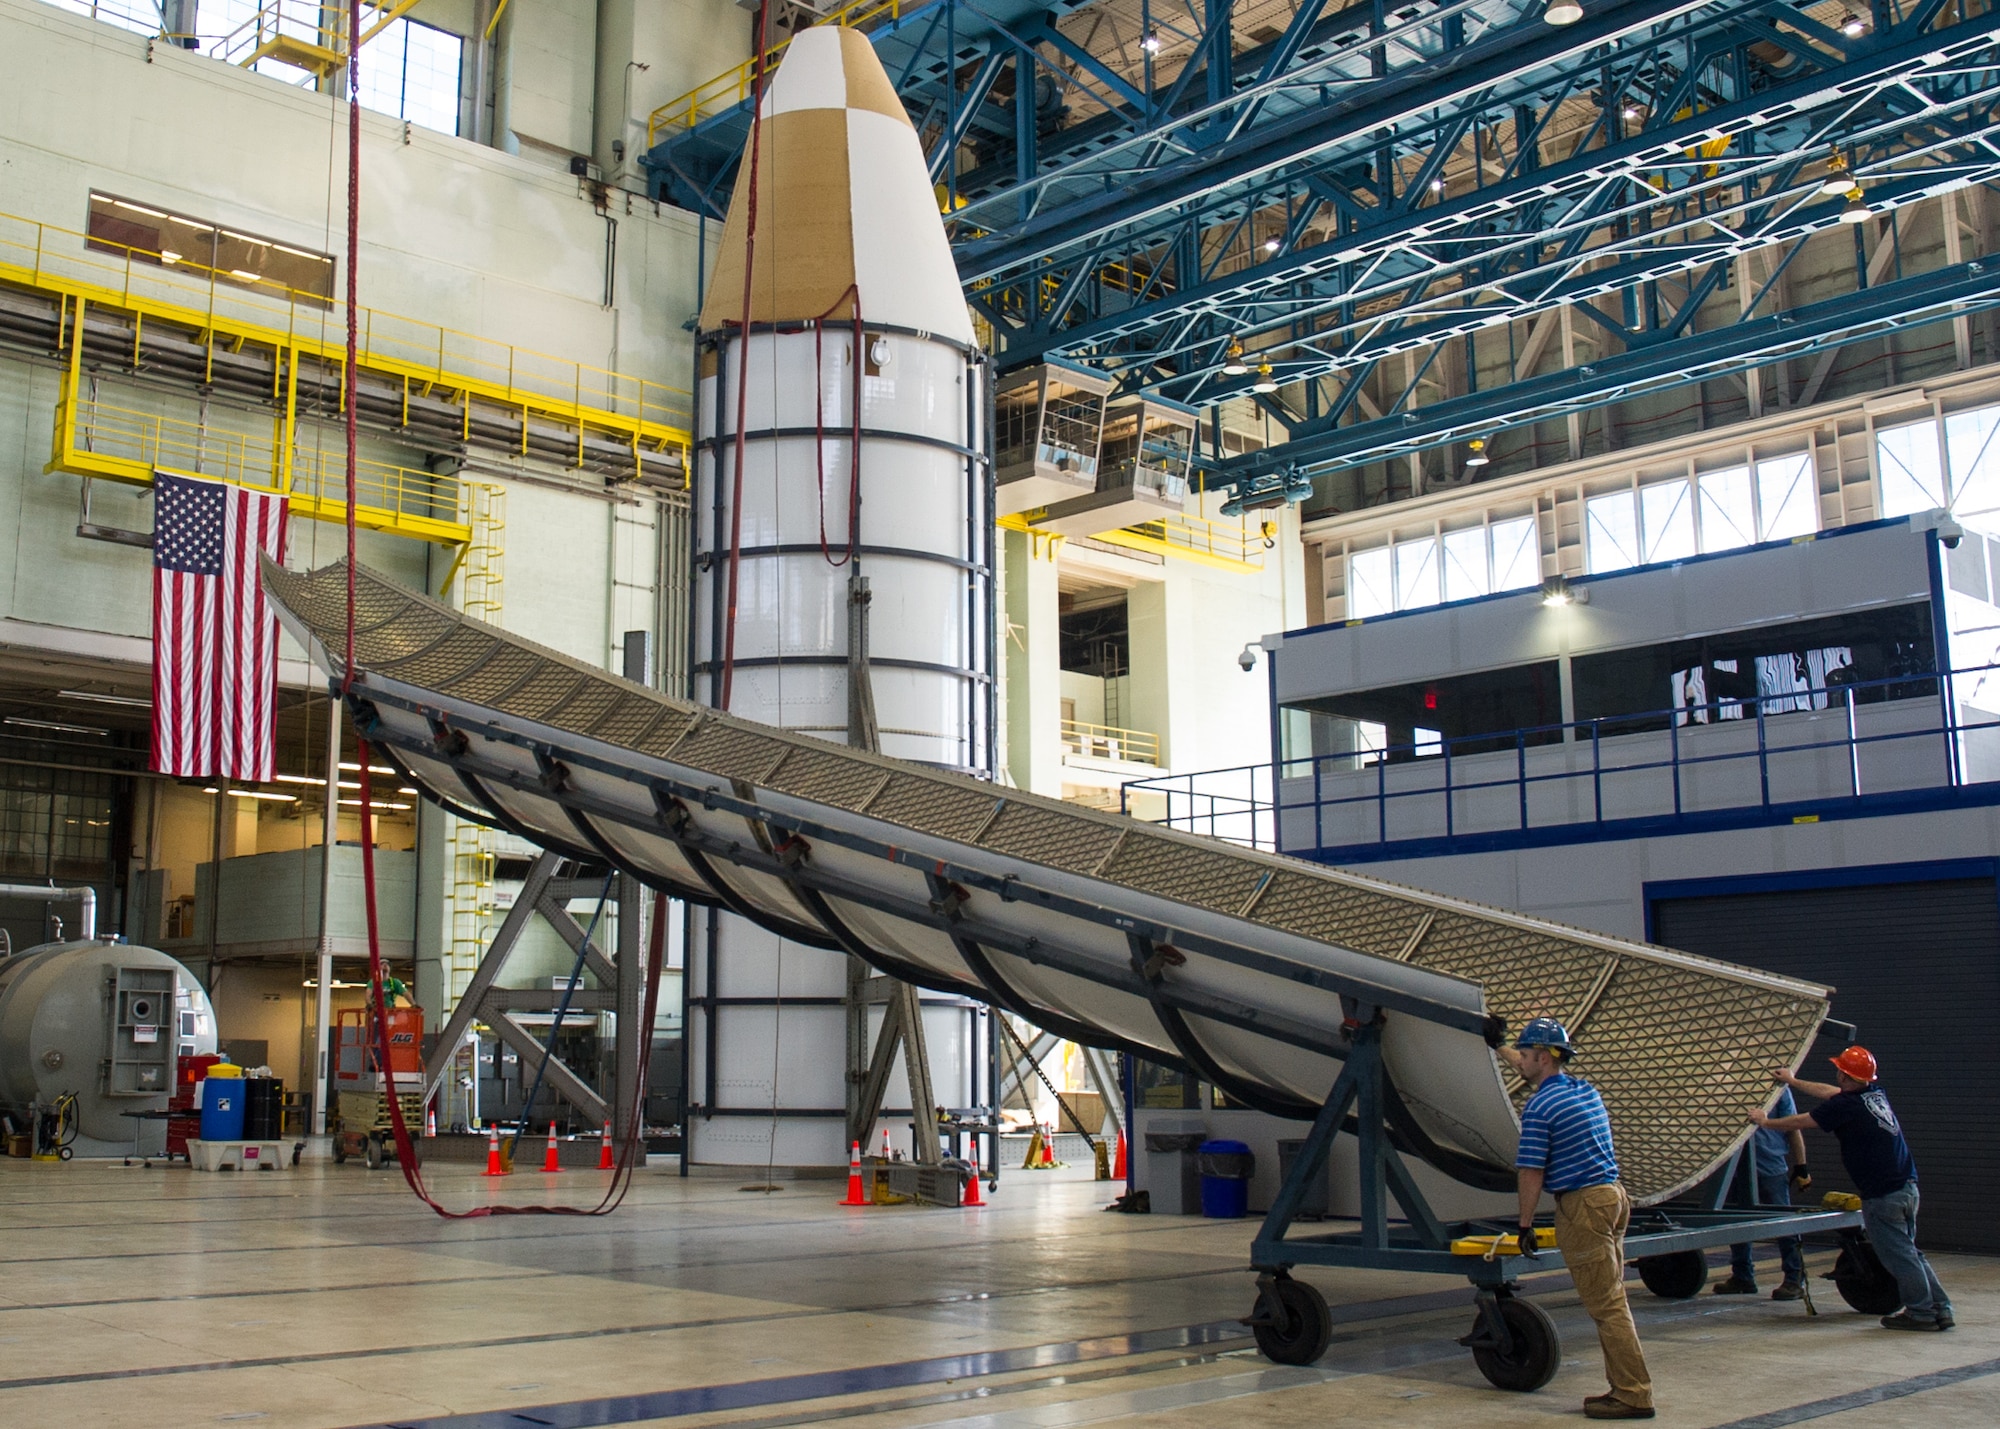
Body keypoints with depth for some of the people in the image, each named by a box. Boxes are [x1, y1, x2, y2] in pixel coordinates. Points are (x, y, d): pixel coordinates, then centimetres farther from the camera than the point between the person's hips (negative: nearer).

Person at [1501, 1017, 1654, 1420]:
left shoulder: (1539, 1107, -13)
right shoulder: (1586, 1090, 13)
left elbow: (1531, 1172, -12)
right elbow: (1535, 1071, 33)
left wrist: (1525, 1224, -2)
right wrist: (1501, 1050, 45)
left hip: (1583, 1205, -9)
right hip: (1613, 1193, 9)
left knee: (1605, 1304, -6)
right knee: (1612, 1300, 13)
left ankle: (1633, 1395, -5)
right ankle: (1626, 1386, 16)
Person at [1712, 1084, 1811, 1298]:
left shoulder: (1777, 1087, -2)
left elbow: (1793, 1128, 0)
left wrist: (1801, 1167, -2)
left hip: (1772, 1167, -4)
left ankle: (1795, 1280, 8)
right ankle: (1742, 1277, 24)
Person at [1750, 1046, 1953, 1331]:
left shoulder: (1845, 1104, -13)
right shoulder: (1876, 1093, 11)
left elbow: (1800, 1122, -2)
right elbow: (1830, 1093, 26)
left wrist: (1765, 1121, 14)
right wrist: (1792, 1081, 36)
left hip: (1882, 1194, -8)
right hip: (1908, 1187, 8)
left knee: (1898, 1254, 0)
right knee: (1907, 1251, 15)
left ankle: (1922, 1312, 4)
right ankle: (1940, 1308, 17)